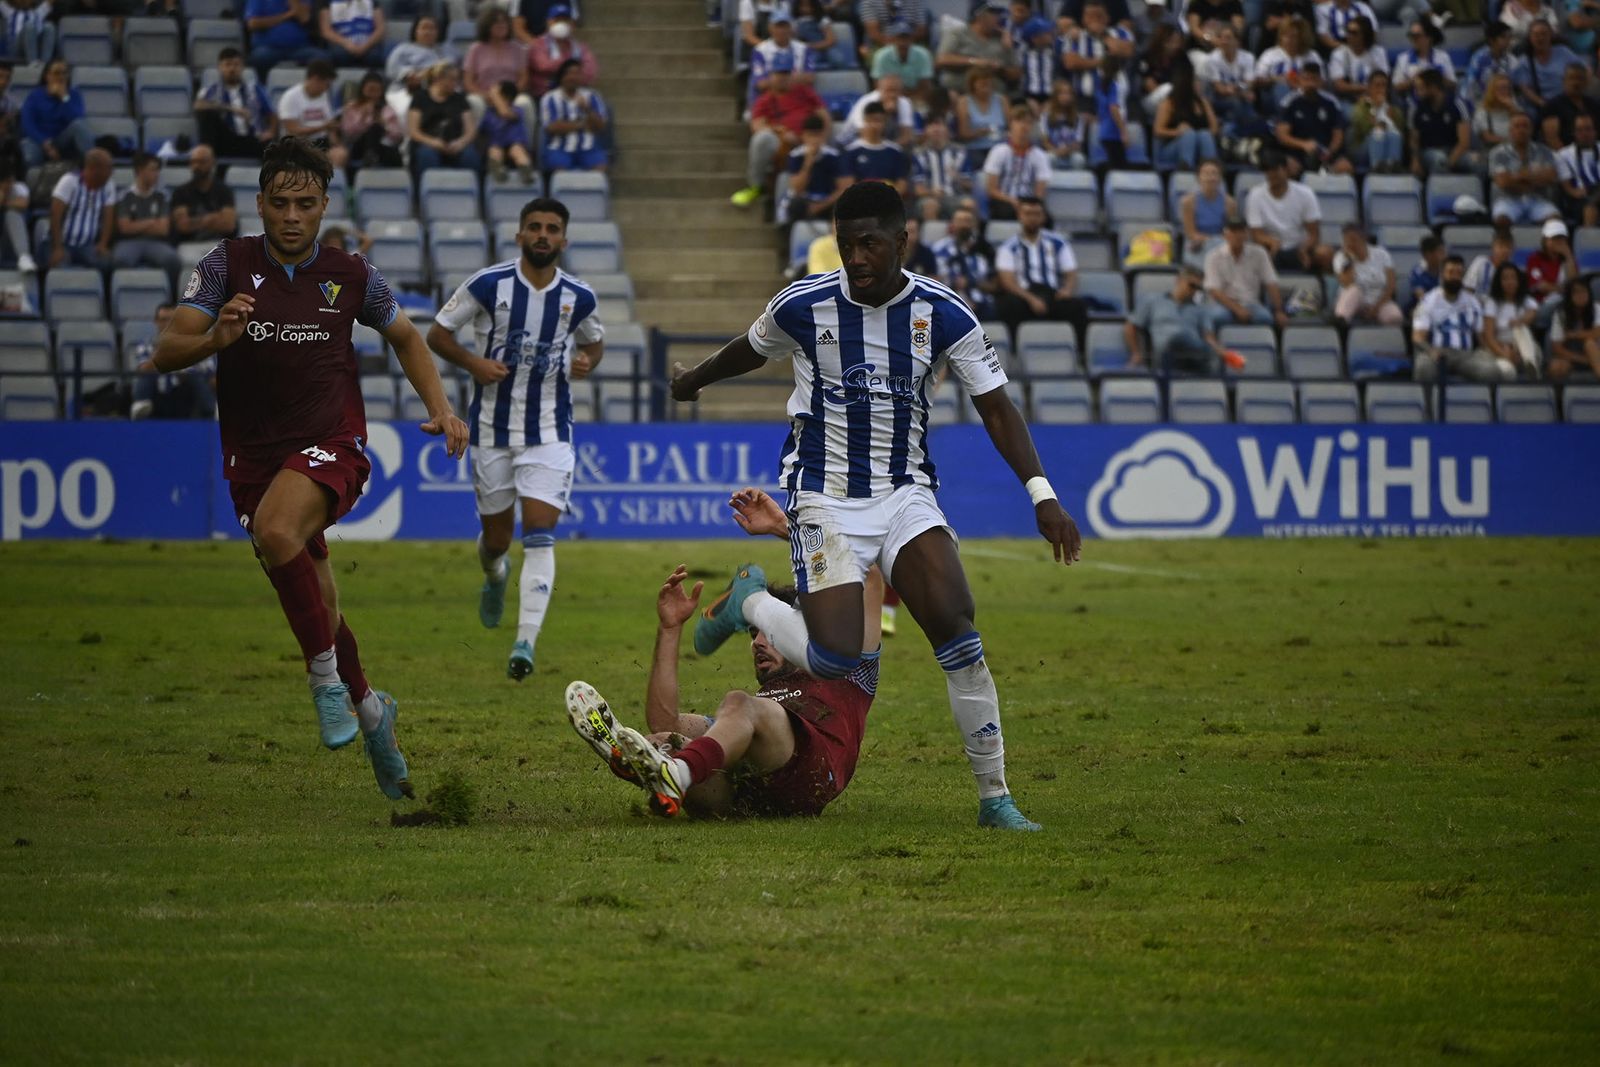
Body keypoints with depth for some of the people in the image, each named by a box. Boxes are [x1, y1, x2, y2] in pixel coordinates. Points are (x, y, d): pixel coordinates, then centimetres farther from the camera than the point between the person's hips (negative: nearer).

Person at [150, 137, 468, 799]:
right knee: (315, 608, 10)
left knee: (277, 530, -35)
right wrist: (214, 338, -33)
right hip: (254, 456, 2)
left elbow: (404, 336, 19)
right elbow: (163, 355, -11)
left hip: (329, 446, -2)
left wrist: (440, 408, 4)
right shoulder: (228, 265, -3)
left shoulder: (350, 276, 0)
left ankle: (327, 676, -20)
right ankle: (368, 709, 37)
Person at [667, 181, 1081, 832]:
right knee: (834, 659, -16)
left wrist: (1041, 494, -14)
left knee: (955, 625, -20)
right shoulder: (804, 306, -8)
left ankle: (994, 796, -11)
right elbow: (749, 351, 14)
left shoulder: (942, 314, -6)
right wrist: (694, 381, 34)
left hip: (906, 491, 2)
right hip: (825, 499, -2)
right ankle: (748, 601, 18)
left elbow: (996, 409, -3)